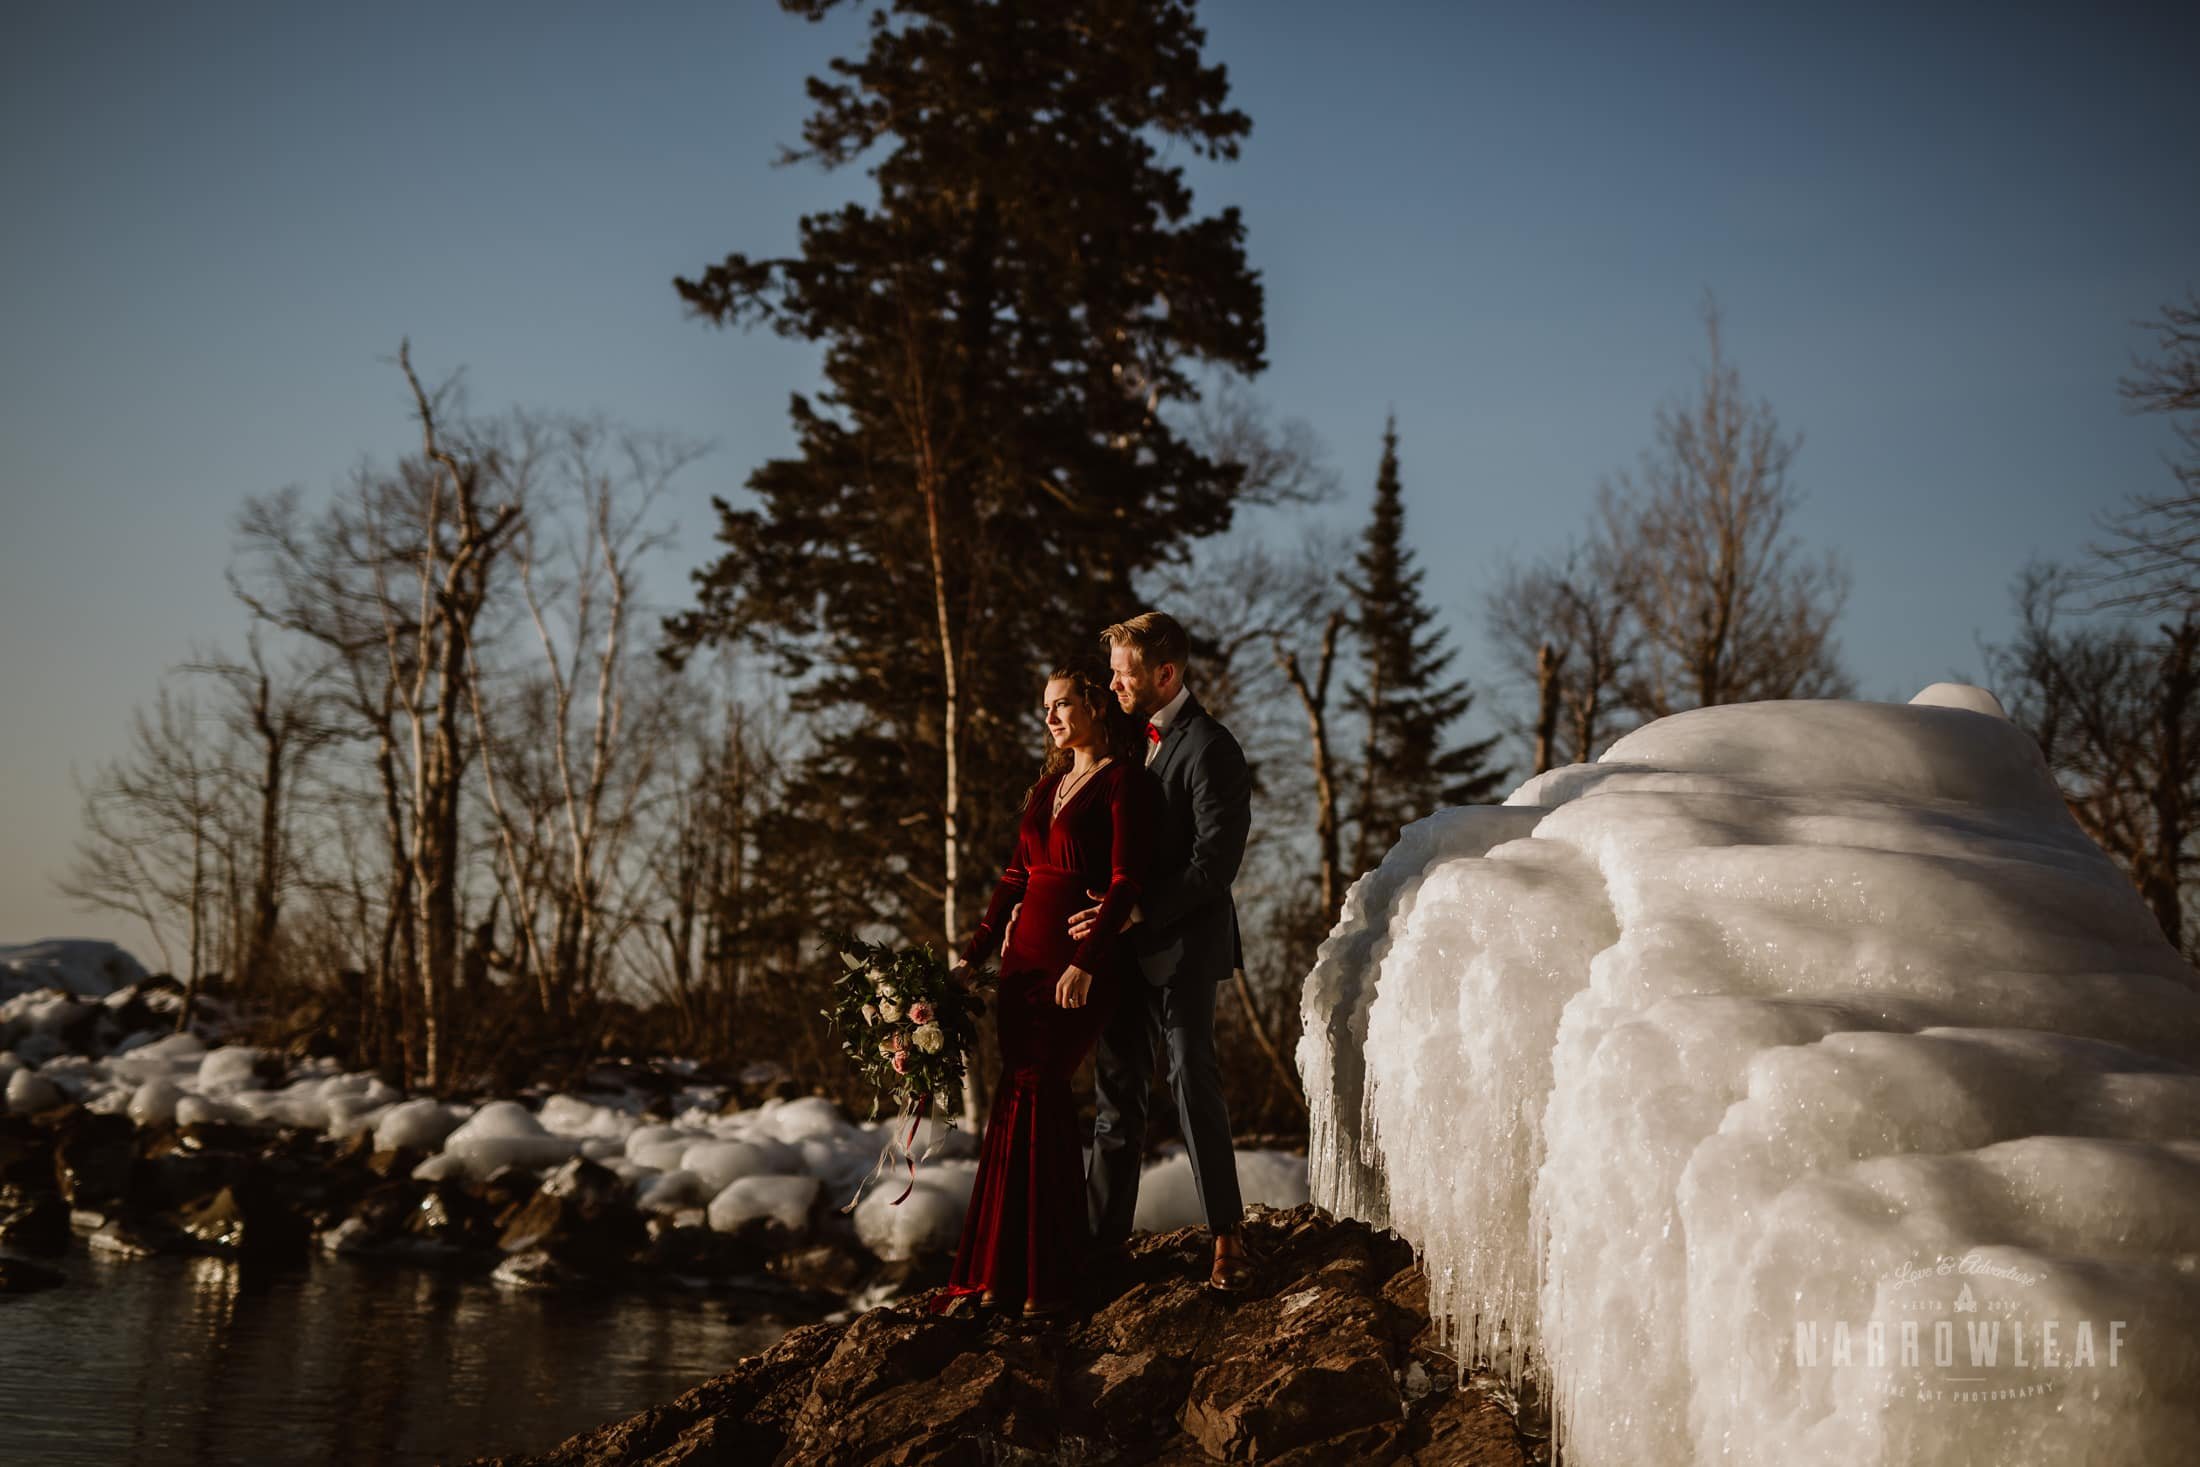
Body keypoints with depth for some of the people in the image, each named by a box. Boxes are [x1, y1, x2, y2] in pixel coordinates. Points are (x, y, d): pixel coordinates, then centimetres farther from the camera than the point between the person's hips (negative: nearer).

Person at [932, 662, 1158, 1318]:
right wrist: (972, 955, 10)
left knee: (1030, 1089, -15)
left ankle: (1044, 1275, -9)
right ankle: (1006, 1273, 3)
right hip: (1026, 954, 7)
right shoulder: (1047, 785, 20)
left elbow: (1127, 882, -13)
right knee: (1026, 1094, 2)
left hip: (1085, 958, -7)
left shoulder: (1123, 781, -4)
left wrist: (1085, 963, -22)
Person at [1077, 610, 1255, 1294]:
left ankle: (1228, 1238, 0)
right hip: (1123, 944, 8)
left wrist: (1132, 915, -21)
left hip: (1181, 944, -8)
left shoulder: (1211, 749, -13)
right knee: (1117, 1091, 10)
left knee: (1192, 1080, -8)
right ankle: (1104, 1240, 16)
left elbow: (1214, 863, -19)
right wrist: (1101, 914, 6)